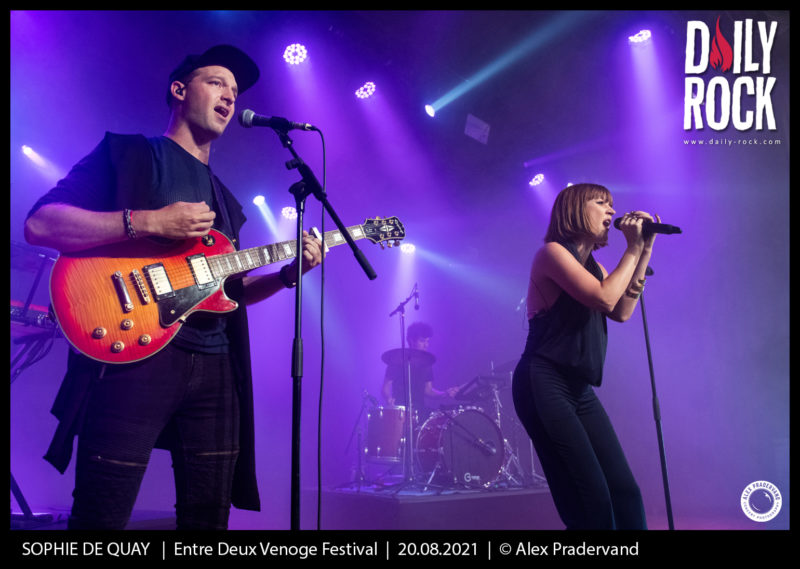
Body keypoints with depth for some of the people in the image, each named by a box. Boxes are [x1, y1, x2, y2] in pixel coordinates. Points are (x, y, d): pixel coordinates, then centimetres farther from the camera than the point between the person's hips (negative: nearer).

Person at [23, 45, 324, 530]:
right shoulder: (128, 153, 6)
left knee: (208, 518, 8)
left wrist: (288, 273, 8)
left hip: (216, 369, 7)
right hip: (131, 354, -6)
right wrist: (150, 222, -14)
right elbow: (39, 224, -6)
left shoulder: (223, 198, 26)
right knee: (102, 517, -7)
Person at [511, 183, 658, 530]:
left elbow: (622, 311, 4)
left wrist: (644, 252, 3)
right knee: (593, 502, -14)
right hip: (544, 385, -8)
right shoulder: (552, 252, -4)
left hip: (580, 390, 8)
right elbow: (604, 297, -16)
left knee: (625, 494, -3)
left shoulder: (591, 265, 21)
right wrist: (632, 249, -5)